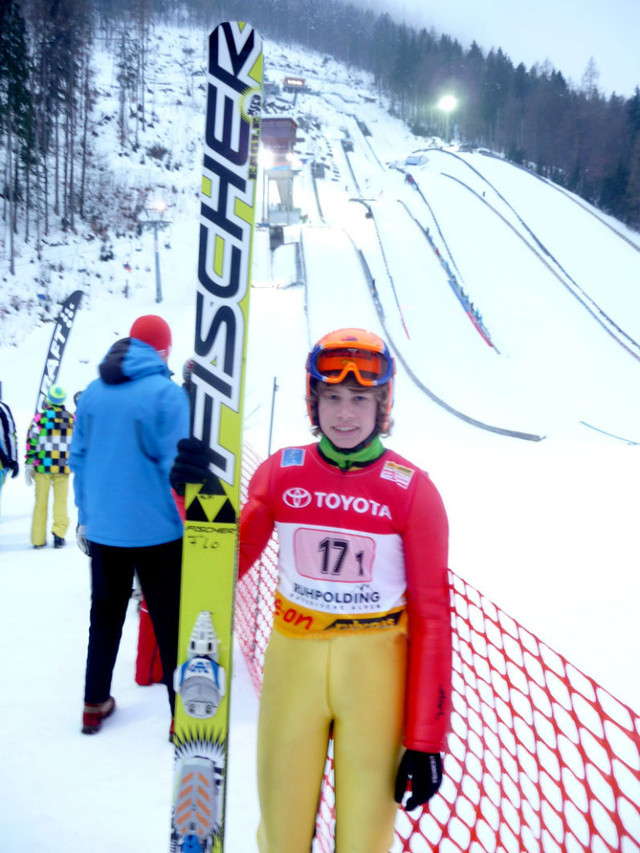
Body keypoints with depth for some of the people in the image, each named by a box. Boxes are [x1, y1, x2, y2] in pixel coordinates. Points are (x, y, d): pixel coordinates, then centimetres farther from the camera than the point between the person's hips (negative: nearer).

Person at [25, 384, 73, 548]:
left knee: (41, 502, 8)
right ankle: (59, 533, -2)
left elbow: (31, 442, -5)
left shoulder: (40, 417, -5)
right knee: (61, 501, 9)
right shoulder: (71, 418, 3)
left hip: (43, 466, -1)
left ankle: (38, 539, 12)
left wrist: (28, 465, 2)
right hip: (63, 467, 1)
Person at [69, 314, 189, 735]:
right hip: (156, 530, -5)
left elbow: (79, 458, 8)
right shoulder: (167, 393, -13)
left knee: (106, 614, 20)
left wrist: (86, 516, 17)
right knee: (170, 620, 7)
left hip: (103, 528, 5)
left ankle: (95, 704, 30)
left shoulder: (93, 393, 3)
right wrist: (189, 524, -3)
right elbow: (175, 464, -13)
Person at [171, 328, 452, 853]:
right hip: (293, 657, 2)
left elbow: (431, 615, -6)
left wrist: (426, 740, -5)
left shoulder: (413, 490, -9)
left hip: (376, 667, -1)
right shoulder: (281, 472, -3)